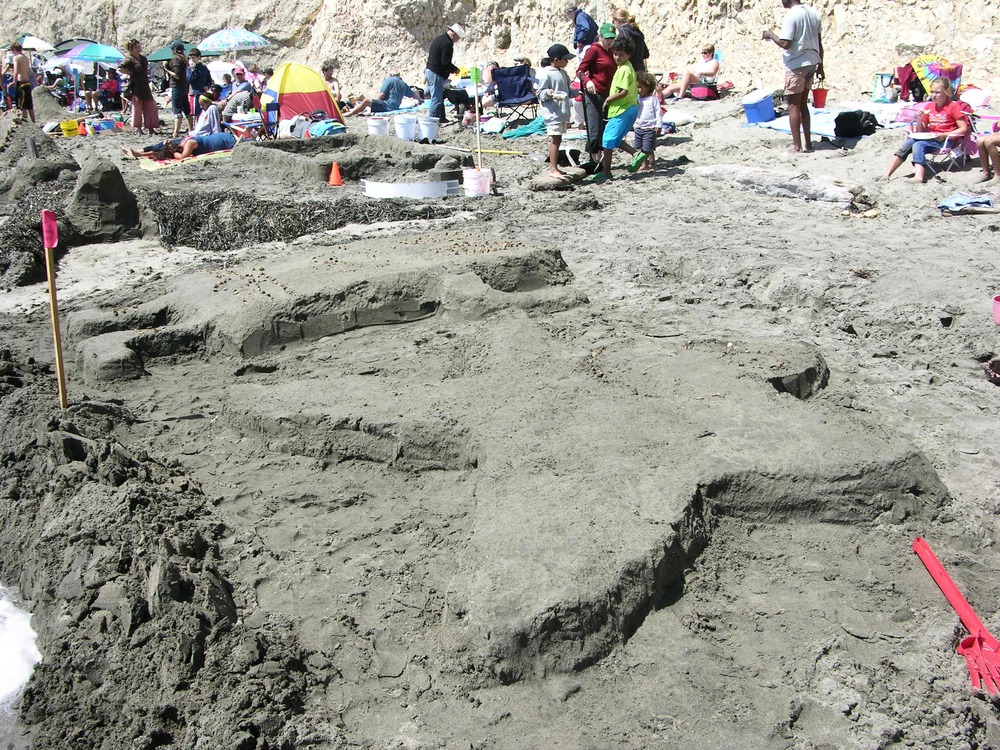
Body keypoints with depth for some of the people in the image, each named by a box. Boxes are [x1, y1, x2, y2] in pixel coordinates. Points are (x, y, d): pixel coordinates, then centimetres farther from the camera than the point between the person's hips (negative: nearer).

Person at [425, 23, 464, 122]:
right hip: (436, 74, -11)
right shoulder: (447, 44, -16)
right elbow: (445, 62, -22)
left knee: (439, 97, 16)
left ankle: (441, 118, 21)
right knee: (437, 99, -7)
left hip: (429, 70, 11)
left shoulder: (439, 39, 16)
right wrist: (455, 69, -4)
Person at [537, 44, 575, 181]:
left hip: (562, 112, 9)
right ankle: (553, 170, -12)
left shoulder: (563, 73, 16)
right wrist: (548, 93, -28)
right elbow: (540, 93, -9)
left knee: (557, 140, 11)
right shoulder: (546, 74, -11)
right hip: (552, 113, -9)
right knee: (555, 140, -12)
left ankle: (554, 168, 18)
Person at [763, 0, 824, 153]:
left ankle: (797, 146, -1)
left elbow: (785, 43, -20)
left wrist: (770, 35, -4)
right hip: (811, 63, 8)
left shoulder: (791, 15, -15)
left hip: (796, 65, -8)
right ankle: (808, 143, 18)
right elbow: (819, 43, 13)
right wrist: (820, 66, 19)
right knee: (803, 104, 16)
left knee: (793, 105, -1)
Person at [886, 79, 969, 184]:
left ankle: (919, 177, -52)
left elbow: (964, 129, -5)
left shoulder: (953, 106, 2)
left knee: (918, 145, -32)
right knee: (908, 143, -20)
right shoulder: (929, 107, 19)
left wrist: (944, 135, -16)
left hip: (945, 140, -6)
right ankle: (887, 175, -30)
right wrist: (920, 119, 0)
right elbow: (920, 131, 19)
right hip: (928, 138, 6)